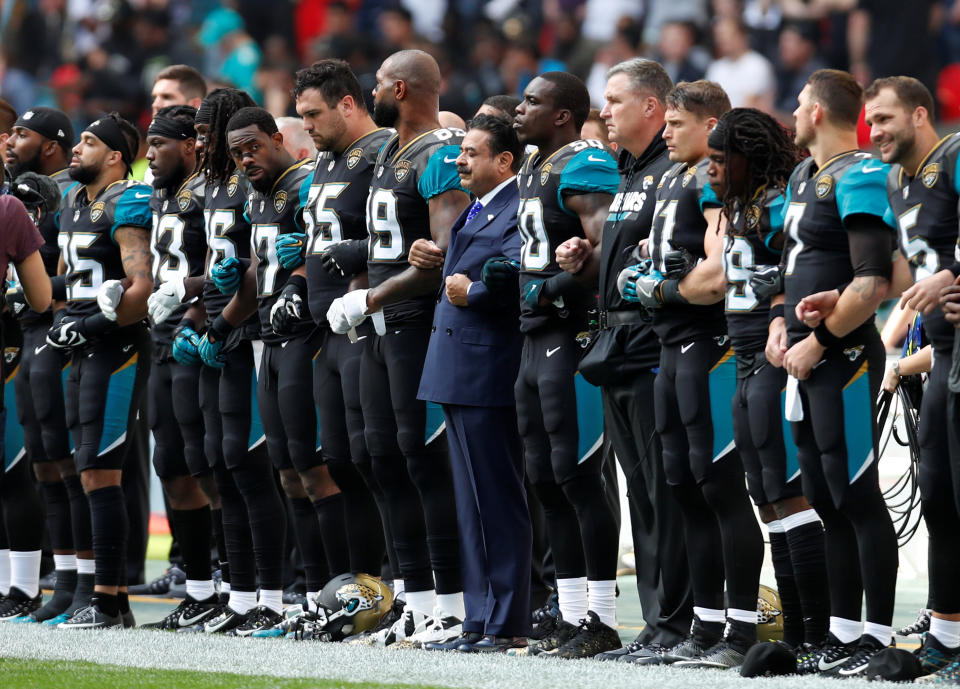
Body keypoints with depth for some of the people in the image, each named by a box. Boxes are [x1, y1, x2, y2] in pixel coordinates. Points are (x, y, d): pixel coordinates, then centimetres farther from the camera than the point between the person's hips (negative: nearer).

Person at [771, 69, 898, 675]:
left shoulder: (859, 179, -14)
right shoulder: (805, 176, 17)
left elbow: (872, 283, -22)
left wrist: (820, 341, -17)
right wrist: (783, 322, 11)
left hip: (845, 354, -10)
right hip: (809, 358, 10)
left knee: (856, 494, -8)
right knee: (826, 499, 12)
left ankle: (879, 638, -6)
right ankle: (843, 634, 18)